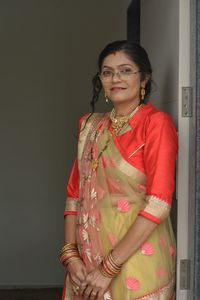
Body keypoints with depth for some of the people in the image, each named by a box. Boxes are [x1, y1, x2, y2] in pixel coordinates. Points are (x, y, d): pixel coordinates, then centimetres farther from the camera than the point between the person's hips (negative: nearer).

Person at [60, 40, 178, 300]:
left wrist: (109, 268, -19)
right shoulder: (91, 125, 7)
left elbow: (159, 204, -19)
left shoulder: (156, 122, -11)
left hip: (137, 258, -5)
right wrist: (70, 255, -6)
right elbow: (75, 194, 6)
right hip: (88, 261, 5)